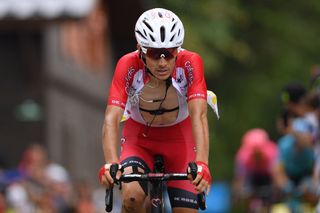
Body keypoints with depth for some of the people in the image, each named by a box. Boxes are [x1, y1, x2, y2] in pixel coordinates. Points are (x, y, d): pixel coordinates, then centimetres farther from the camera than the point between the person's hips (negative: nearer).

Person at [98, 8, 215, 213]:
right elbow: (112, 118, -37)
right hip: (139, 138, -1)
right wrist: (111, 164, -55)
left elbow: (199, 116, -38)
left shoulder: (190, 64, -29)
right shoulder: (128, 66, -29)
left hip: (179, 138, 1)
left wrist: (202, 164, -54)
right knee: (132, 196, -29)